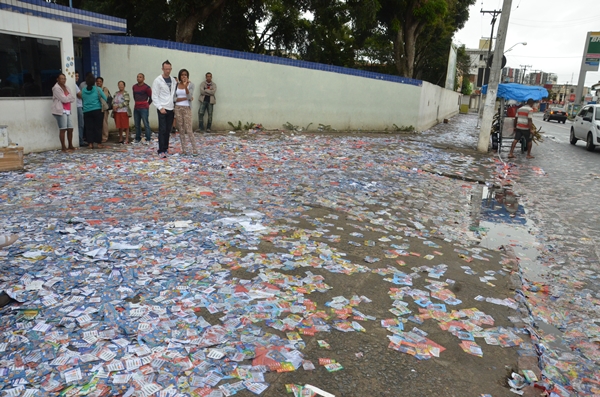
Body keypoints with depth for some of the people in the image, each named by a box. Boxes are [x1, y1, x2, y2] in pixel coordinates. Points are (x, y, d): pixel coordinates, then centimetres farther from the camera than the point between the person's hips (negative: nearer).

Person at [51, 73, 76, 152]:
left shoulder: (66, 87, 18)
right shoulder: (56, 88, -6)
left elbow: (73, 99, 10)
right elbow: (64, 99, -15)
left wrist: (67, 98, -7)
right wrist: (70, 96, 3)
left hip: (67, 111, 8)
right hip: (60, 111, -8)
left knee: (70, 128, 6)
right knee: (63, 129, -8)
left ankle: (70, 146, 15)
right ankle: (63, 147, -6)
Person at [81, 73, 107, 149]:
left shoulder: (83, 90, 3)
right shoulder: (97, 89, -4)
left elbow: (82, 98, 8)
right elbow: (105, 98, -3)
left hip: (87, 111, 2)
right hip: (97, 110, -2)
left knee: (89, 128, 6)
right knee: (98, 127, 1)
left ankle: (90, 143, 6)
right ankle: (98, 143, 1)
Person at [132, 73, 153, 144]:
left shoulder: (146, 87, -7)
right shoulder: (134, 87, 10)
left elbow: (151, 97, 0)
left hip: (144, 108, -6)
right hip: (136, 108, 6)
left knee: (146, 123, -7)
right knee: (137, 124, 9)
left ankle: (148, 139, -3)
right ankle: (137, 139, 17)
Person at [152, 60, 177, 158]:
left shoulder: (173, 80, 9)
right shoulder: (158, 80, -6)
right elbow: (154, 97, -8)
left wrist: (175, 105, 2)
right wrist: (160, 108, -15)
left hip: (171, 109, 5)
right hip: (162, 109, -5)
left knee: (168, 130, 9)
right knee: (162, 130, -6)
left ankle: (165, 148, 18)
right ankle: (161, 151, -5)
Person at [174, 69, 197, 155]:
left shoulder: (190, 84, -3)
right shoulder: (176, 85, 6)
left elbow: (190, 97, -15)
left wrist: (185, 86, -27)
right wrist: (185, 98, -12)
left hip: (187, 109, -3)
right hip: (178, 108, 3)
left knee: (189, 130, -8)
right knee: (181, 130, 6)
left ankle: (194, 149, -3)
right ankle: (183, 149, 10)